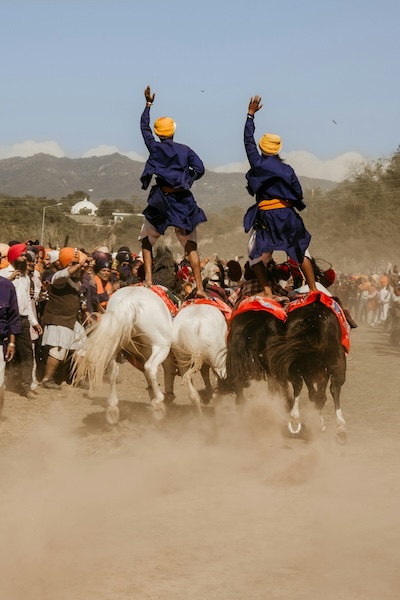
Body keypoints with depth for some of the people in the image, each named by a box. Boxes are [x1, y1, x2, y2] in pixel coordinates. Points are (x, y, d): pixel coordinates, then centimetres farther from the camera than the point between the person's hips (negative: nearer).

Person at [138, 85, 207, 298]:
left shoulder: (155, 147, 1)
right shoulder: (185, 150, 1)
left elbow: (144, 128, 17)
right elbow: (199, 169, -6)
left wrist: (148, 104, 27)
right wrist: (187, 180, 12)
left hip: (161, 200, -1)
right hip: (183, 200, 1)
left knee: (147, 240, 16)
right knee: (191, 245, 4)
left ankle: (148, 279, -1)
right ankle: (200, 287, -5)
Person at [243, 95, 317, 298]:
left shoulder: (257, 164, -5)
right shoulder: (287, 169, -1)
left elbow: (248, 141, 7)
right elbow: (298, 194, 0)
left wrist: (251, 115, 14)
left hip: (265, 217, -2)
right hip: (288, 216, 2)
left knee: (255, 254, 13)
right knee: (301, 251, 15)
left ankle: (267, 291, 1)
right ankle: (313, 289, 12)